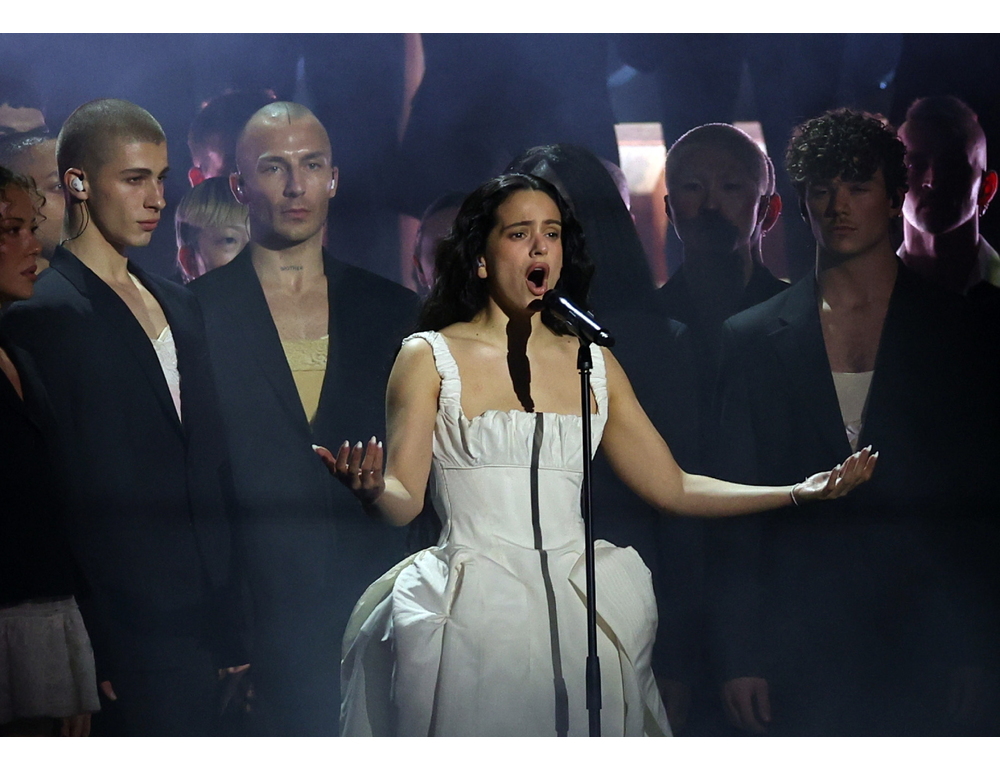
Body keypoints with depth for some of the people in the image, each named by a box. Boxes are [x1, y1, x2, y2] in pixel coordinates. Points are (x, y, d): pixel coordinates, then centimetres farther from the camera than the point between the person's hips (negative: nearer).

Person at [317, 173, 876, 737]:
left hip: (581, 606, 4)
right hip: (472, 611, -3)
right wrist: (373, 491, -28)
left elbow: (673, 487, 15)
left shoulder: (594, 364, 16)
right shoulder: (430, 358, 4)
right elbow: (405, 500, -4)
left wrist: (801, 492, 6)